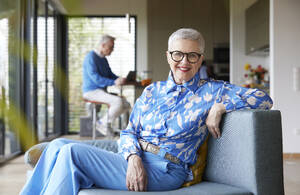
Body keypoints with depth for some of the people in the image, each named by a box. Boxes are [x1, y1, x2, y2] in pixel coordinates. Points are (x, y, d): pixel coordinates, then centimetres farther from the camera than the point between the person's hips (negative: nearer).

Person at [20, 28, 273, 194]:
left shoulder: (210, 90, 6)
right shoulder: (153, 91, 19)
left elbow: (263, 99, -1)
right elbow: (129, 132, 11)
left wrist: (219, 106, -10)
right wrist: (133, 157, -11)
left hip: (163, 171, -6)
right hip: (133, 161, 6)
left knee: (71, 152, -22)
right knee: (59, 145, -11)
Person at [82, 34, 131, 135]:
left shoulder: (104, 59, 17)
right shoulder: (91, 57, -13)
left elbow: (110, 75, 21)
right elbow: (96, 78, -22)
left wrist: (120, 79, -1)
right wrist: (114, 82, -27)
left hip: (102, 91, 9)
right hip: (91, 91, -9)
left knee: (126, 105, -5)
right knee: (118, 101, -27)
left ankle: (103, 122, 5)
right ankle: (103, 123, -8)